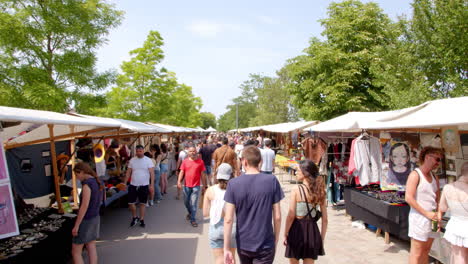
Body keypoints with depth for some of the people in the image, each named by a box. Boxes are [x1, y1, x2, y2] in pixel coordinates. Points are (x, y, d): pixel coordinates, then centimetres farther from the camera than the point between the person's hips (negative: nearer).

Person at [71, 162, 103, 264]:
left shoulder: (87, 184, -23)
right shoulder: (98, 182, 4)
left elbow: (84, 206, -25)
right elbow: (99, 201, 15)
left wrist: (76, 225, -20)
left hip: (85, 220, -8)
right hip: (95, 218, 8)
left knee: (76, 251, 5)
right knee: (91, 248, 14)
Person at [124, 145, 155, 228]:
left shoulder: (148, 160, -6)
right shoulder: (132, 160, 3)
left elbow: (152, 173, -9)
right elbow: (128, 173, 8)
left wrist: (152, 184, -15)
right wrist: (124, 183, 4)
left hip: (144, 186, -2)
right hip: (133, 185, 3)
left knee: (142, 203, 8)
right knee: (131, 203, 2)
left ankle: (141, 219, 22)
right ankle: (135, 217, 25)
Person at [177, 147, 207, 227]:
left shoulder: (200, 162, -2)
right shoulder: (185, 161, 3)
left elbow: (202, 174, 1)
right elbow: (181, 172, 2)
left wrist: (205, 185, 3)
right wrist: (179, 181, -12)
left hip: (196, 186, -3)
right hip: (186, 185, 3)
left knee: (194, 203, -1)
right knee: (186, 202, 17)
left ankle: (193, 220, 11)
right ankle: (190, 212, 44)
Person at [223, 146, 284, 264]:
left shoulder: (233, 184, -12)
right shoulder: (272, 181, -12)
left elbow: (228, 219, -13)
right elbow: (277, 217, -8)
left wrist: (226, 248, -5)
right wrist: (276, 240, 7)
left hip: (243, 245, 2)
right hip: (265, 245, -2)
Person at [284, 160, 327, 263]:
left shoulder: (296, 190, -13)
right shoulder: (319, 191, 0)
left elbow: (291, 215, -14)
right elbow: (325, 219, 2)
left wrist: (285, 234, -3)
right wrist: (322, 238, 12)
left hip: (297, 229, -3)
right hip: (312, 230, 4)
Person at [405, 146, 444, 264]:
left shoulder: (434, 178, 12)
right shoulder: (415, 175, -12)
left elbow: (438, 199, 17)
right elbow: (408, 198, -18)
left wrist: (438, 217, 5)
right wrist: (426, 213, -17)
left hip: (431, 218, 8)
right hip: (419, 218, -7)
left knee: (426, 251, 16)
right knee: (417, 253, -2)